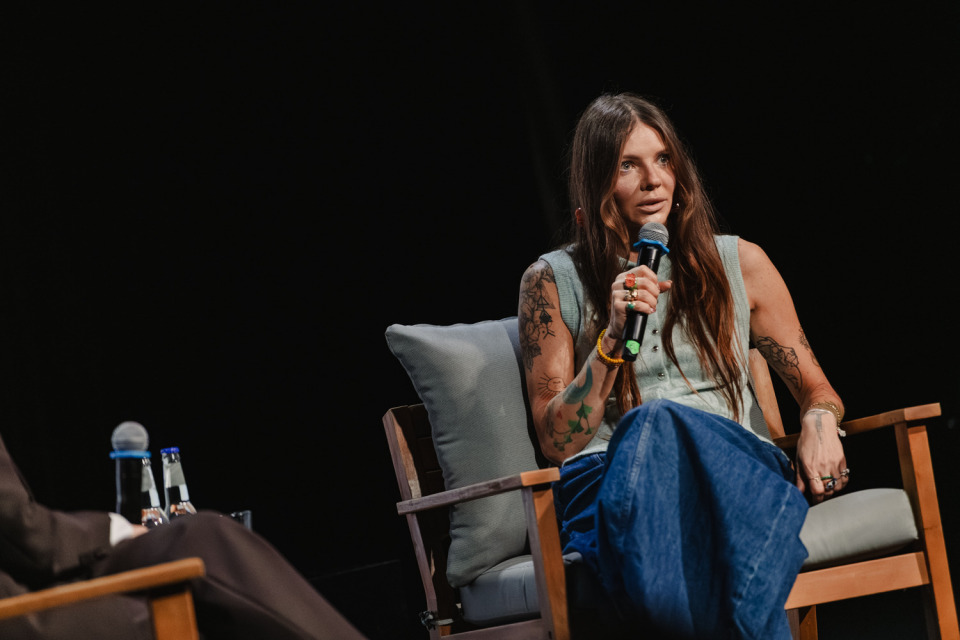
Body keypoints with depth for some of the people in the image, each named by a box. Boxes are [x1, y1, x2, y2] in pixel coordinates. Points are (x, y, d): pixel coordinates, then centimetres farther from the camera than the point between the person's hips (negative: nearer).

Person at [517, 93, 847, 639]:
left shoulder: (737, 262, 18)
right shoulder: (553, 281, 13)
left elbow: (814, 385, 21)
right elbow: (557, 440, 6)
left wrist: (820, 422, -4)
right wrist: (613, 337, -7)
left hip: (737, 466, 1)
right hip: (612, 480, -1)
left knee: (663, 422, -37)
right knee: (653, 420, -38)